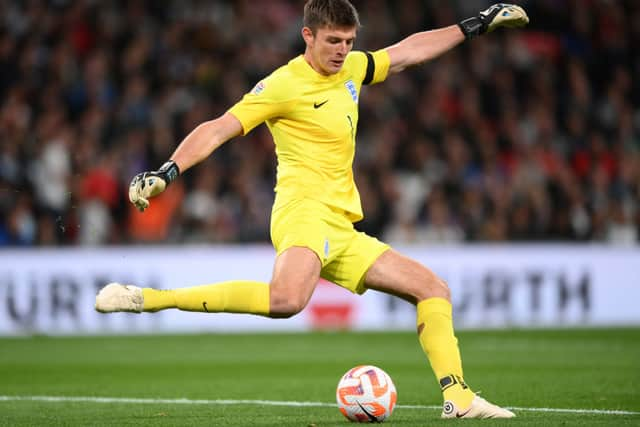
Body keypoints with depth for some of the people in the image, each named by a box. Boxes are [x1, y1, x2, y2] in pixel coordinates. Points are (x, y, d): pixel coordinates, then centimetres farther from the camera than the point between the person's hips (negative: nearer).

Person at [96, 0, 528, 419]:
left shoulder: (350, 69, 16)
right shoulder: (284, 84, -7)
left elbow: (408, 51, 30)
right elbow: (218, 130, -11)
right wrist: (167, 171, -23)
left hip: (341, 230, 9)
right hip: (305, 211, -9)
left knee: (434, 289, 8)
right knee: (287, 300, -38)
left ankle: (458, 397, 8)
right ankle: (145, 298, -36)